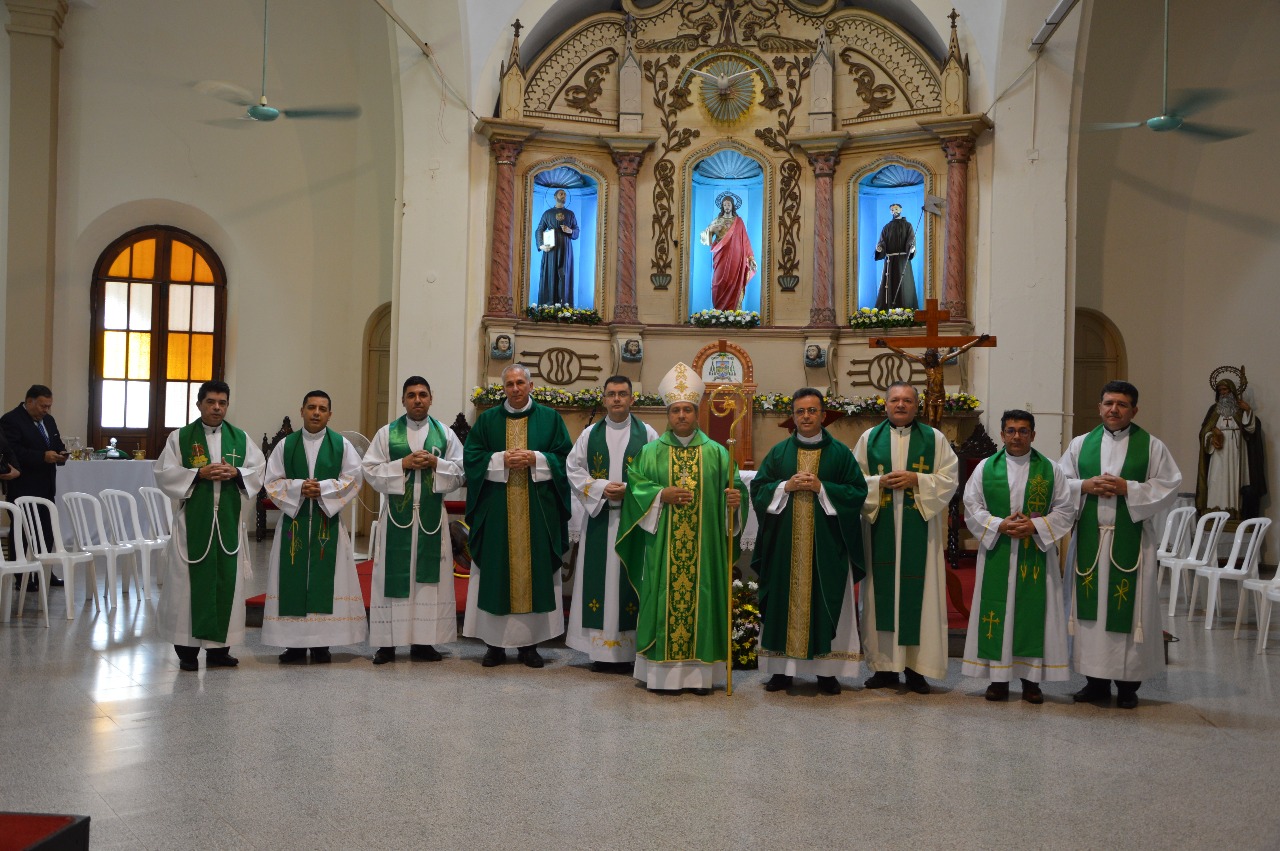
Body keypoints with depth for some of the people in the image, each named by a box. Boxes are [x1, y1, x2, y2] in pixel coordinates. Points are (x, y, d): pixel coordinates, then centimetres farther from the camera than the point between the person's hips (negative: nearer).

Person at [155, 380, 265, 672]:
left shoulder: (241, 438, 10)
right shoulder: (180, 437, 3)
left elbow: (259, 470, 8)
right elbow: (165, 473, -3)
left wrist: (236, 473, -11)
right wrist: (199, 474, -15)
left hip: (228, 521, 3)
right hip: (192, 520, -2)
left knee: (226, 582, 3)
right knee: (190, 582, -1)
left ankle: (218, 647, 12)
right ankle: (187, 648, 7)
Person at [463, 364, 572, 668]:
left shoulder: (550, 418, 8)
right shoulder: (487, 420, 10)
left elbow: (564, 457, 3)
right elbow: (471, 457, 3)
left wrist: (535, 459, -12)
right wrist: (501, 460, -11)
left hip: (538, 510, 0)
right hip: (496, 509, 0)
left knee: (535, 570, 0)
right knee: (496, 573, 0)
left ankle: (530, 643, 8)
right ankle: (495, 643, 6)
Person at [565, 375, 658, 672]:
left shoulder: (647, 435, 4)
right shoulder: (589, 434, 9)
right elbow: (574, 469, 6)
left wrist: (629, 489, -13)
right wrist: (601, 488, -8)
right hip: (598, 517, 2)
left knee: (630, 579, -2)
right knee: (598, 578, 0)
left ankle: (629, 650, 3)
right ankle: (601, 650, 6)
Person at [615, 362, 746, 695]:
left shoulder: (716, 453, 7)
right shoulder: (651, 452, 7)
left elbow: (732, 487, 4)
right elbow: (635, 487, 2)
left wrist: (733, 499, -17)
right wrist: (661, 495, -13)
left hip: (704, 543, 1)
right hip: (664, 545, -1)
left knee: (701, 597, 1)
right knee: (666, 599, -1)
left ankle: (701, 671, 8)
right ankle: (666, 671, 5)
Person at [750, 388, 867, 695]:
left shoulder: (839, 452, 4)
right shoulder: (779, 452, 9)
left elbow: (858, 491, -1)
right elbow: (757, 489, 7)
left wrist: (821, 488, -12)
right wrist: (786, 486, -10)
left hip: (826, 543, -1)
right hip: (785, 541, 2)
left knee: (825, 600, 0)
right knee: (785, 600, 2)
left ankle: (827, 670, 8)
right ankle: (783, 669, 9)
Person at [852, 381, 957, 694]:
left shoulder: (934, 439, 6)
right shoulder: (869, 439, 9)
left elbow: (948, 480, 1)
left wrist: (916, 480, -12)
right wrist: (880, 482, -10)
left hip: (920, 530, -1)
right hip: (880, 530, 1)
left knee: (918, 592, -2)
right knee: (882, 591, 1)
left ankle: (916, 667, 5)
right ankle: (885, 666, 8)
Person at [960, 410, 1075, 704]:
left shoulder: (1049, 469, 4)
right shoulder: (986, 468, 5)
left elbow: (1065, 509, 3)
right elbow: (972, 507, 3)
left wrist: (1035, 526, -12)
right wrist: (998, 525, -13)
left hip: (1036, 554, 0)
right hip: (996, 552, 0)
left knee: (1033, 612, 1)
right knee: (997, 612, 1)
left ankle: (1031, 679, 9)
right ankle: (998, 678, 9)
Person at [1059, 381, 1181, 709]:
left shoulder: (1152, 446, 3)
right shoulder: (1080, 444, 10)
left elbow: (1169, 486, -2)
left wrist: (1128, 489, -13)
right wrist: (1085, 486, -8)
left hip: (1131, 541, -2)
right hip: (1090, 538, 2)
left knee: (1128, 608, -1)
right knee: (1091, 606, 4)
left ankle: (1128, 683, 10)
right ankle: (1096, 681, 13)